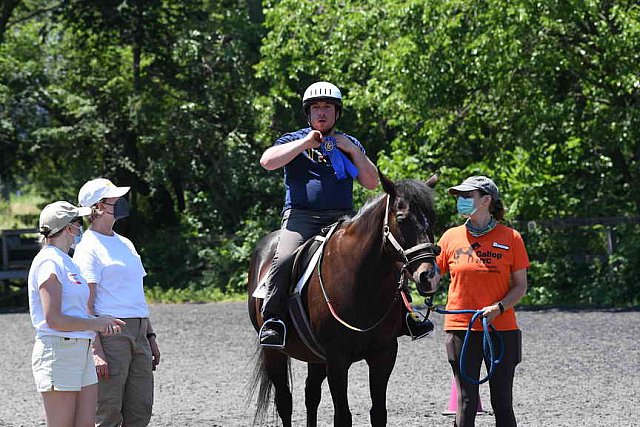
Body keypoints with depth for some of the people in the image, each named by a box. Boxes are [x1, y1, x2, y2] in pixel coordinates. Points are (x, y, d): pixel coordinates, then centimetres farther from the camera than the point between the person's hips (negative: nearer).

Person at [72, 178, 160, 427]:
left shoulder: (125, 244, 20)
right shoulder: (88, 248, -7)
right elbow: (85, 304, -13)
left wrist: (150, 336, 21)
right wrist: (96, 350, -21)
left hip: (138, 335, 8)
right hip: (110, 334, -8)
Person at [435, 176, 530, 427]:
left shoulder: (510, 238, 0)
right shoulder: (451, 237, 6)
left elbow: (520, 286, 1)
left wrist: (498, 307, -16)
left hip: (502, 329, -1)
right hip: (461, 329, 1)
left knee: (502, 404, 3)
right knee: (466, 404, 0)